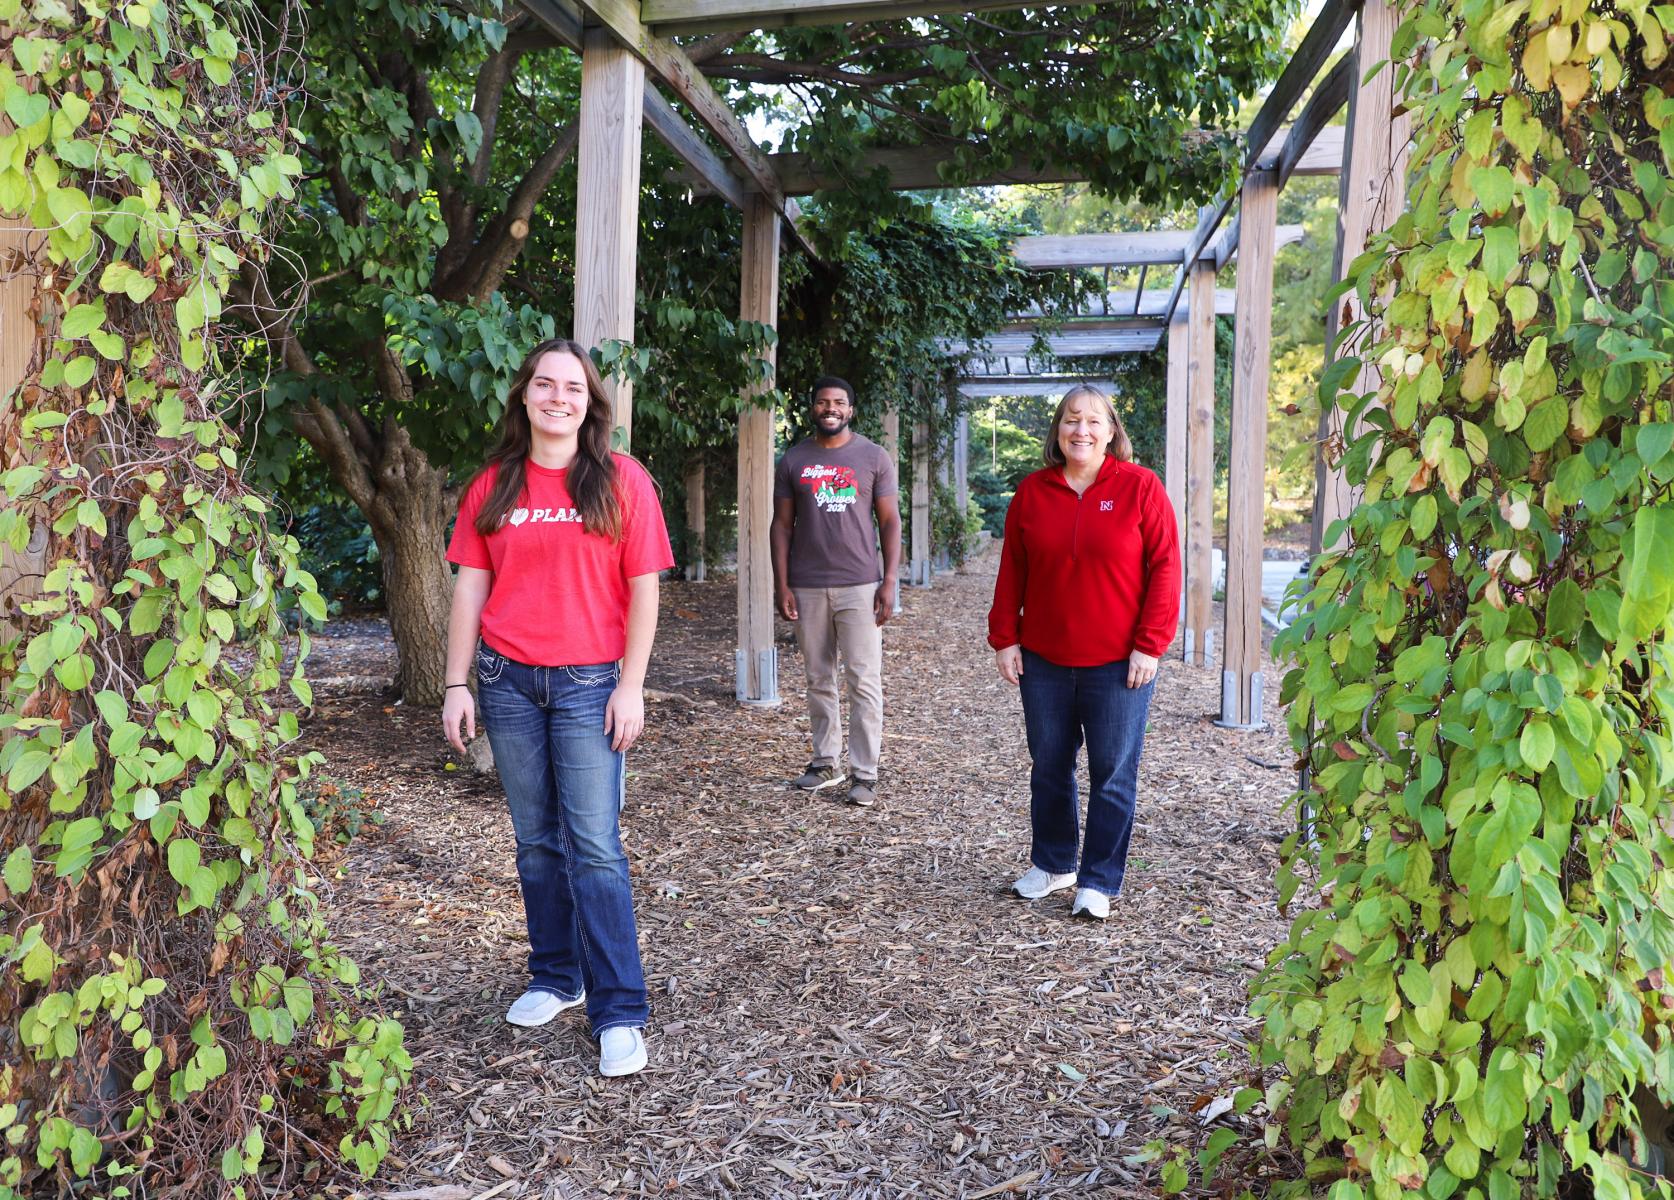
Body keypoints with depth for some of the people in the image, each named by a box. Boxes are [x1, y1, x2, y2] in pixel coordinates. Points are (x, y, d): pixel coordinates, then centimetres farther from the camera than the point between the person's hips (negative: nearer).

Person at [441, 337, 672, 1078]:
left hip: (588, 682, -3)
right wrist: (456, 686, 3)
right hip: (507, 680, 3)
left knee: (594, 845, -5)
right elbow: (470, 586, 7)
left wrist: (631, 685, -8)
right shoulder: (494, 486, 6)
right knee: (537, 842, 13)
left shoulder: (621, 481, -2)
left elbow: (643, 589, -3)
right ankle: (555, 978, 29)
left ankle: (619, 1014, 4)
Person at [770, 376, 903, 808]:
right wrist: (781, 585, 0)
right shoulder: (793, 461, 8)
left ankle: (865, 774, 1)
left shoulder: (874, 457, 4)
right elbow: (782, 525, 8)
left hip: (860, 586, -2)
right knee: (818, 681, 9)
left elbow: (890, 521, 2)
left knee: (864, 681, -4)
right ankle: (825, 762, 21)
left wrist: (889, 582, -6)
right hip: (807, 588, 2)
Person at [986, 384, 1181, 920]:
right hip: (1044, 660, 3)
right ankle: (1052, 863, 33)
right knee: (1048, 768, 14)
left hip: (1118, 663, -3)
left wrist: (1149, 645, -11)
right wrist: (1005, 638, 2)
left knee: (1112, 774, 4)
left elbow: (1165, 568, -6)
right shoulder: (1032, 492, 4)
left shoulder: (1140, 487, -5)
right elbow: (1011, 571, 7)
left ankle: (1099, 881, 18)